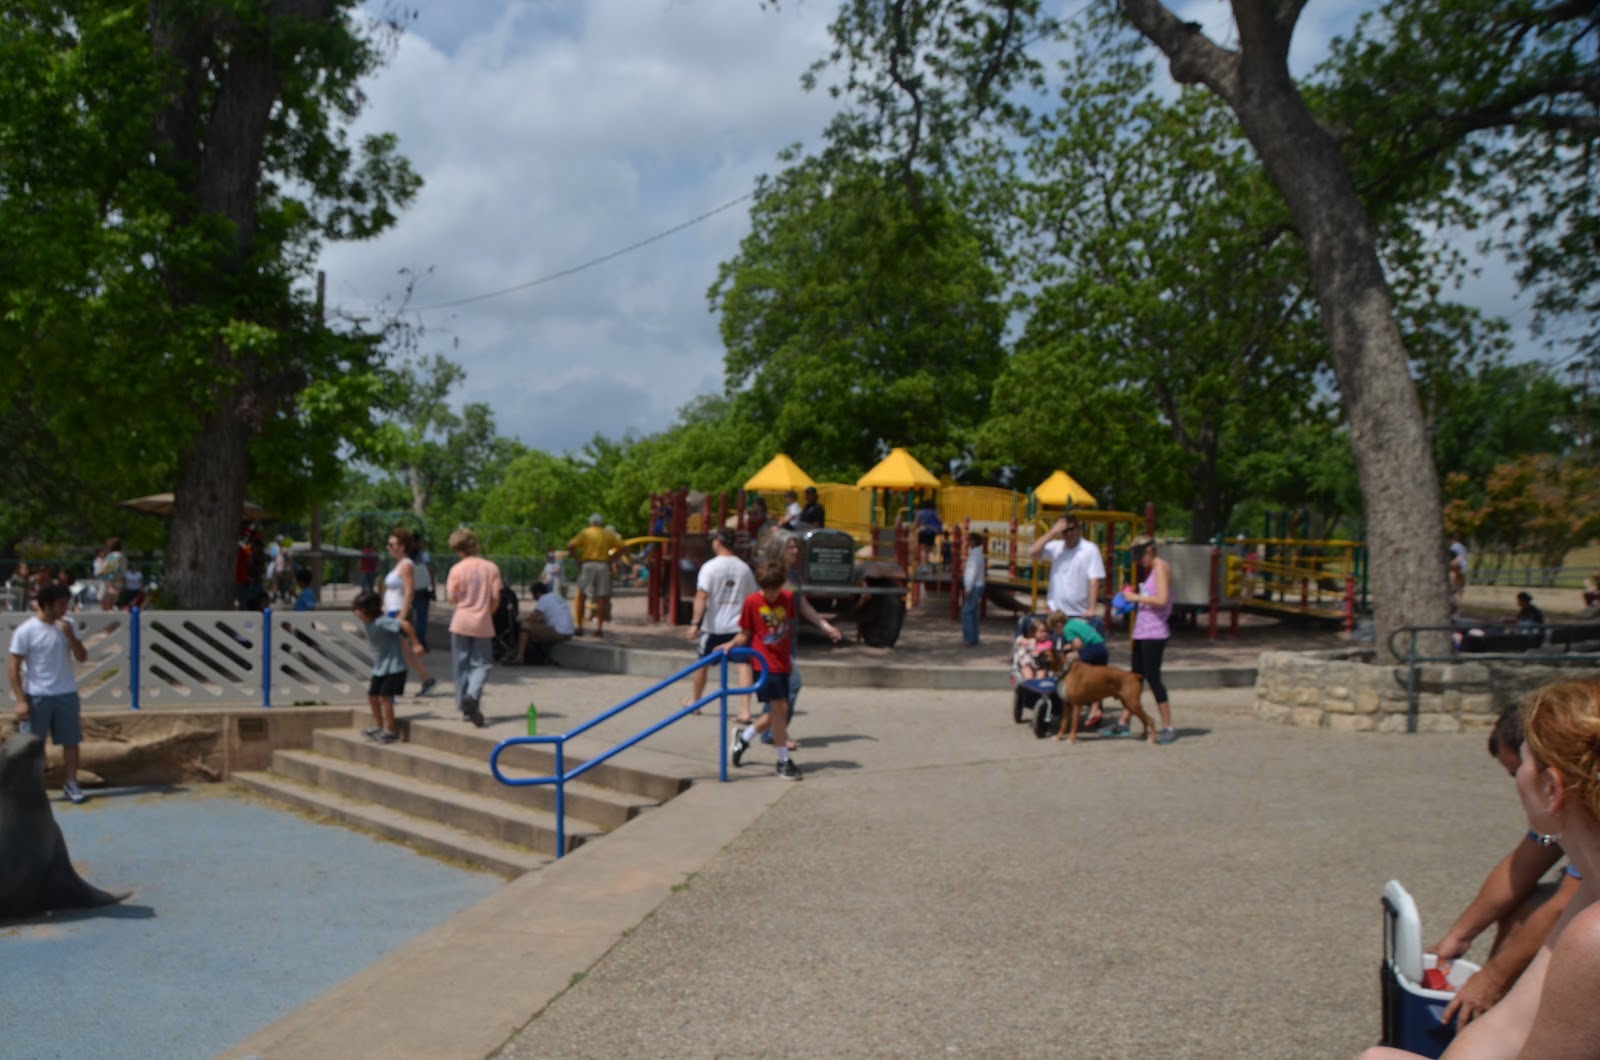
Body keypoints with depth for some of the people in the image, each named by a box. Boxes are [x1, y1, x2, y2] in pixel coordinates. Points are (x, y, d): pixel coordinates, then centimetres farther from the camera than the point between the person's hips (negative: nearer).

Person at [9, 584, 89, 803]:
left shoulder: (67, 625, 2)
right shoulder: (26, 631, -12)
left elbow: (82, 657, 3)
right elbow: (13, 667, -9)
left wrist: (70, 636, -14)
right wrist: (20, 700, -13)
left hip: (66, 693, 4)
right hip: (37, 695, -4)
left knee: (71, 740, 8)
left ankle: (71, 783, 19)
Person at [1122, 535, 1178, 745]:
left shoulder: (1161, 567, -11)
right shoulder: (1150, 570, 19)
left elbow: (1161, 599, -22)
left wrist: (1137, 597, -13)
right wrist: (1133, 596, 8)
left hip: (1155, 631, -10)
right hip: (1143, 631, 10)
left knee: (1152, 677, -8)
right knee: (1135, 676, 14)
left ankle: (1168, 727, -3)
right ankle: (1124, 722, 21)